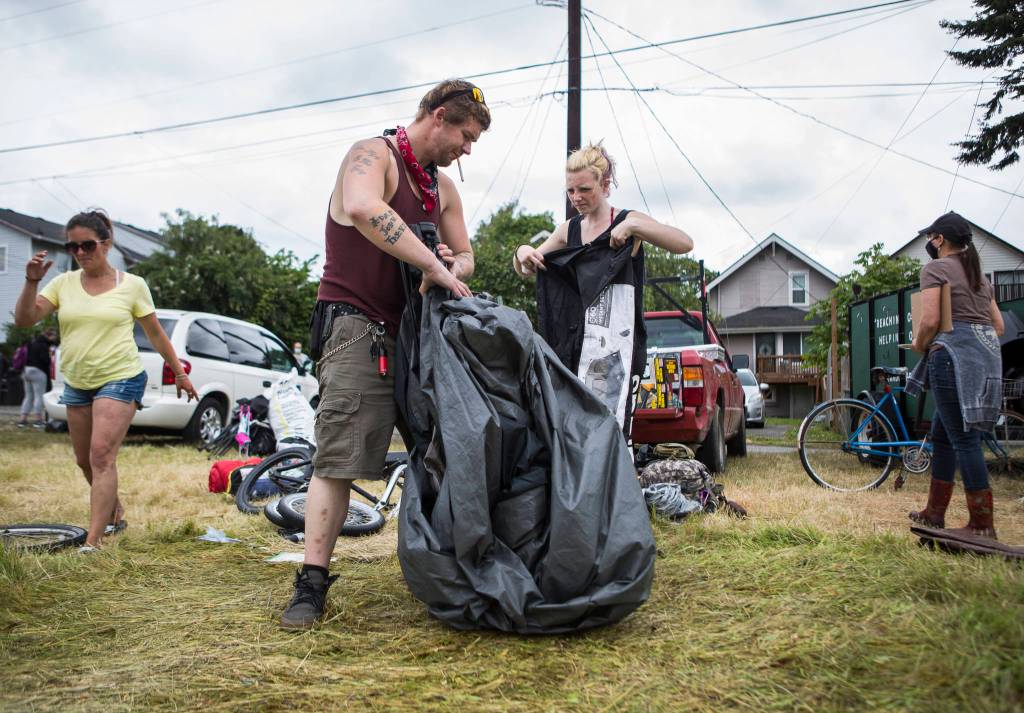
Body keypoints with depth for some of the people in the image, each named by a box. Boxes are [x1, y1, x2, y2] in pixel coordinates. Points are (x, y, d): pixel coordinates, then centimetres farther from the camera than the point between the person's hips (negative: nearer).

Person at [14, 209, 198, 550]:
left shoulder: (132, 285, -4)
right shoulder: (63, 283, 4)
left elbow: (155, 333, 5)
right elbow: (24, 319, -4)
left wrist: (179, 373, 8)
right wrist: (31, 282, -19)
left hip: (120, 379, -5)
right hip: (76, 384, 5)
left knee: (101, 456, -16)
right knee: (85, 461, 15)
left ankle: (92, 542, -14)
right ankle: (115, 514, 39)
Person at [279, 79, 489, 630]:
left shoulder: (443, 188, 18)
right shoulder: (373, 154, -7)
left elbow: (465, 256, 21)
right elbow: (363, 210, -30)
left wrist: (453, 266, -5)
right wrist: (436, 265, -28)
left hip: (415, 330, 8)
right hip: (357, 325, -8)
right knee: (338, 458, -11)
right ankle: (311, 584, -5)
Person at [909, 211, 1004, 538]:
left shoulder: (935, 268, -3)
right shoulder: (979, 274, 23)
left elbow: (929, 320, -14)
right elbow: (999, 325, 21)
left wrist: (918, 345, 3)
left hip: (952, 354, -9)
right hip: (987, 353, 9)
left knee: (964, 438, -7)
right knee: (941, 434, 15)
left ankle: (982, 523, -4)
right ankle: (935, 512, 21)